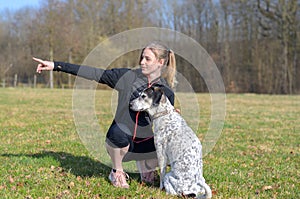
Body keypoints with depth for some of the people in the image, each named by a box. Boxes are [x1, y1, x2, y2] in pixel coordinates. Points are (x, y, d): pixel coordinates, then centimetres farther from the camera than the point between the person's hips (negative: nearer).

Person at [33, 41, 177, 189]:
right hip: (120, 139, -2)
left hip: (146, 143, 2)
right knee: (119, 131, -37)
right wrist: (56, 66, -11)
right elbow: (94, 73, -8)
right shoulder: (128, 77, -5)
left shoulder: (166, 93, -1)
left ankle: (146, 171, 13)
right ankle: (117, 172, -5)